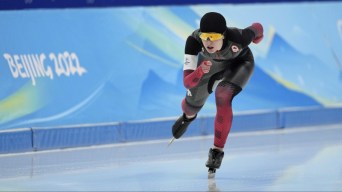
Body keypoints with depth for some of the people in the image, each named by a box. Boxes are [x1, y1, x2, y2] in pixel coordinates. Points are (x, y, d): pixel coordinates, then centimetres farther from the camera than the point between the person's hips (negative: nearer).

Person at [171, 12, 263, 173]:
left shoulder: (238, 38, -44)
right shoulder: (194, 40, -41)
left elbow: (257, 27, -20)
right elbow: (187, 82, -42)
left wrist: (258, 36, 4)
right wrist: (200, 71, -64)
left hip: (239, 63, -2)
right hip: (210, 63, 3)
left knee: (223, 96, -29)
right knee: (192, 103, 16)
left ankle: (218, 150, -13)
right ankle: (189, 117, 58)